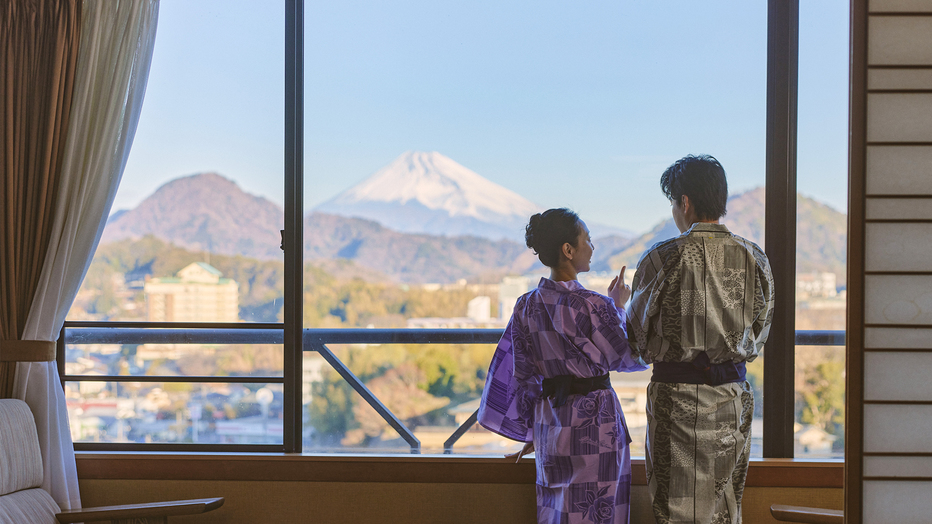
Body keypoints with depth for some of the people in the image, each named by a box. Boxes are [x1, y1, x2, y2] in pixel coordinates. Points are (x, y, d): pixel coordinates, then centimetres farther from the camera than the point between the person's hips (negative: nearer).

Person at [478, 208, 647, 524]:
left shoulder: (527, 305, 2)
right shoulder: (591, 306, -18)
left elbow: (523, 376, 7)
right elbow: (629, 357, -4)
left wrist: (532, 429, 16)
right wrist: (618, 307, 9)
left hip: (549, 418, 7)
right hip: (593, 416, -7)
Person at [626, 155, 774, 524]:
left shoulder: (663, 258, -13)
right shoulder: (754, 259, 1)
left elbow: (636, 335, -4)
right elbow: (759, 334, 11)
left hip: (677, 396, -4)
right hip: (733, 396, 4)